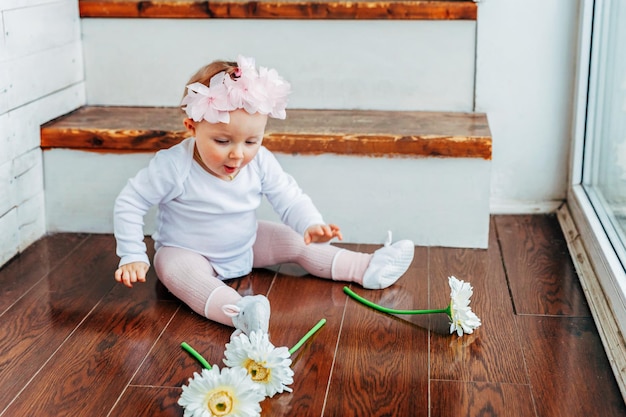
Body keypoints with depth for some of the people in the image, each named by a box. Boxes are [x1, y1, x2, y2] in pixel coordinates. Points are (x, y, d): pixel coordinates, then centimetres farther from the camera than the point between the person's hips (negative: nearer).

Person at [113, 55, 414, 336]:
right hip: (185, 251, -5)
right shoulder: (173, 166, -26)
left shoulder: (260, 163, -14)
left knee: (295, 241, -1)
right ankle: (237, 312, -63)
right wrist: (133, 257, -19)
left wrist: (312, 225, -30)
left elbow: (290, 199, -8)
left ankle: (367, 268, 7)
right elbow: (129, 203, -17)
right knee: (176, 270, -38)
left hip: (245, 246, 6)